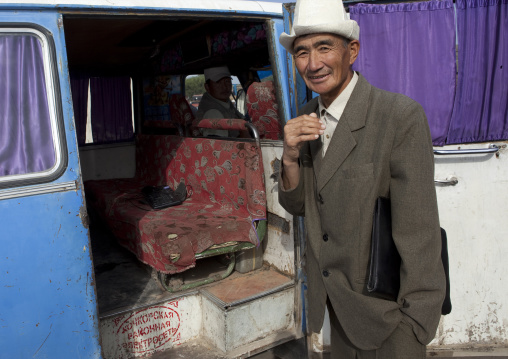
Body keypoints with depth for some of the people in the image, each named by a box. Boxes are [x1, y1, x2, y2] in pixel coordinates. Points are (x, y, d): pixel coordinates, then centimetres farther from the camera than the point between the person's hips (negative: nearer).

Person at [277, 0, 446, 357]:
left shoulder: (402, 116, -20)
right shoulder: (307, 119, 0)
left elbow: (419, 235, -20)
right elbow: (297, 206, 4)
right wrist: (291, 157, -16)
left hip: (383, 308, -5)